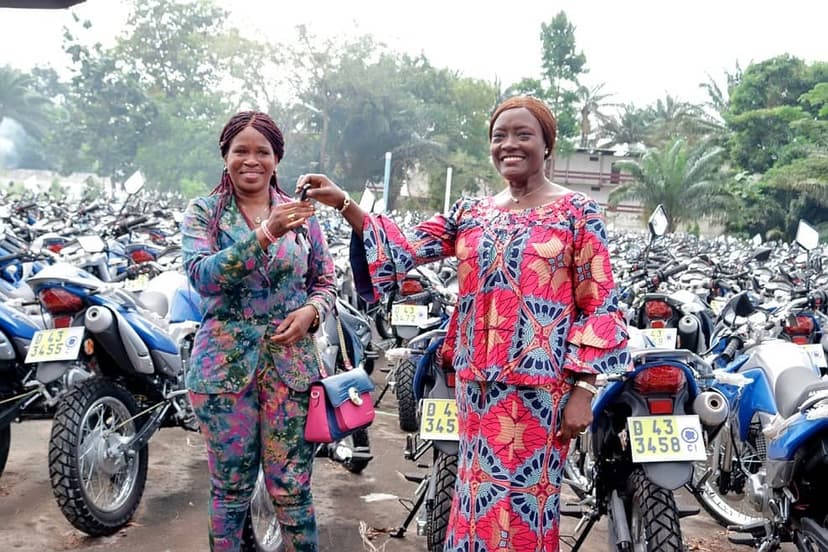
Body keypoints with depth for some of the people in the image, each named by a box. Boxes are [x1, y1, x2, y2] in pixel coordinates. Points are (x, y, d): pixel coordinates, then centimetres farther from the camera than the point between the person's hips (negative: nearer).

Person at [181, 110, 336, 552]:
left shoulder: (301, 214, 6)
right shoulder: (203, 212, 1)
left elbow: (326, 281, 12)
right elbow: (203, 276, -15)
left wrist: (311, 311, -10)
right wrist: (265, 233, -25)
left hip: (292, 362, 1)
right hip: (225, 362, -1)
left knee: (291, 490, 5)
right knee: (230, 488, 11)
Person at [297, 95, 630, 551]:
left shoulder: (577, 212, -2)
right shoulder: (470, 212, 10)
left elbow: (598, 306, -4)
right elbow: (407, 249, 1)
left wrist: (582, 388, -11)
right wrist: (343, 204, -10)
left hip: (540, 386, -4)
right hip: (478, 383, 4)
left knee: (523, 502, 2)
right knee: (481, 499, 14)